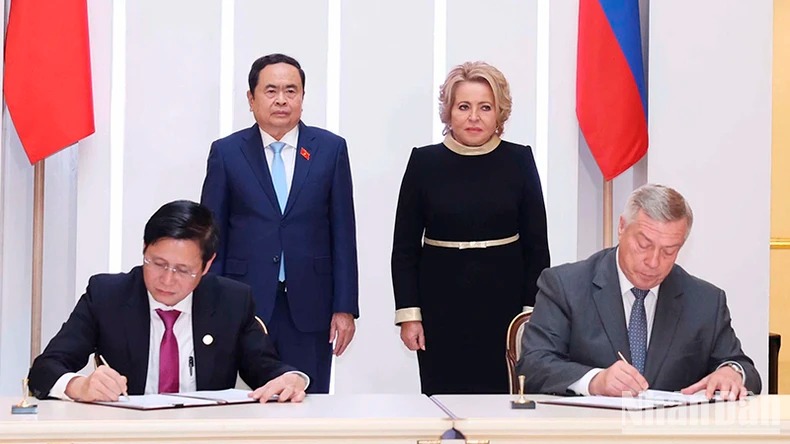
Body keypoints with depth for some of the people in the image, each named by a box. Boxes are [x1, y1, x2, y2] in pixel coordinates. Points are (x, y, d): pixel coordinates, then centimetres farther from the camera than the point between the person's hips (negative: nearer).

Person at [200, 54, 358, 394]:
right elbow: (211, 235, 6)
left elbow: (343, 233, 5)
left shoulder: (330, 149, 6)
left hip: (309, 306, 0)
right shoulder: (226, 152, 5)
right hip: (244, 304, 0)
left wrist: (345, 307, 0)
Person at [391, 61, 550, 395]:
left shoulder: (519, 161, 3)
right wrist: (408, 313, -2)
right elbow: (404, 247, 5)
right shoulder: (424, 162, 2)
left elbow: (536, 245, 5)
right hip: (441, 308, 0)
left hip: (504, 304, 0)